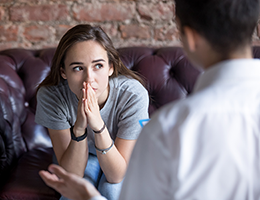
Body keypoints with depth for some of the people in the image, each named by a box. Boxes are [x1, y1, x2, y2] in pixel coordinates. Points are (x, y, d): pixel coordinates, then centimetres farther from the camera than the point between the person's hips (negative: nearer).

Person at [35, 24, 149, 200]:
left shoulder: (133, 94, -33)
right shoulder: (50, 95, -28)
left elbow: (117, 175, -29)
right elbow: (72, 174, -26)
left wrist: (99, 126, -45)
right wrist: (79, 128, -44)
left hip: (121, 157, 0)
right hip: (75, 157, 1)